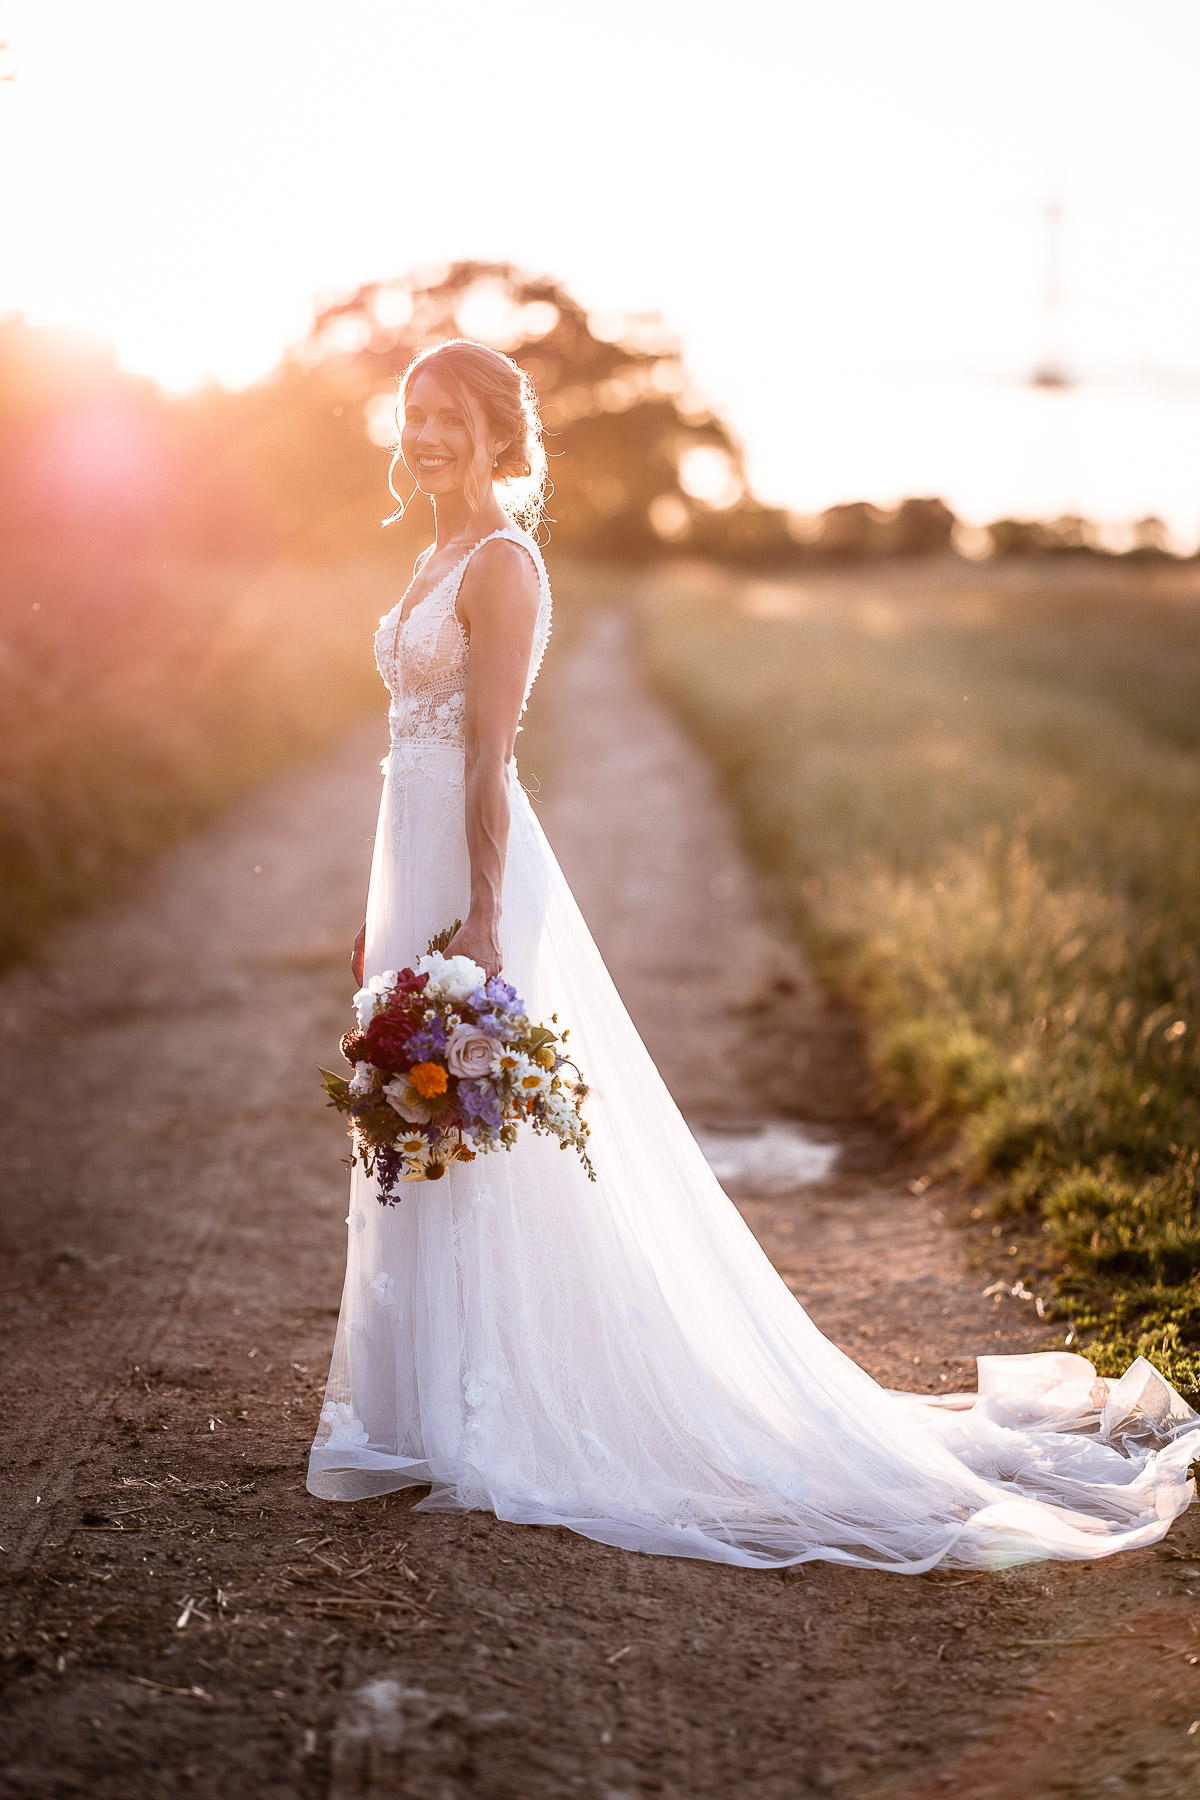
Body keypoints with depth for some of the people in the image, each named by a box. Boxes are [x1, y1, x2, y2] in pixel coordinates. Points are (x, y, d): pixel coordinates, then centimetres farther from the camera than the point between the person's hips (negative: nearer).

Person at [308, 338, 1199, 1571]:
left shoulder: (502, 561, -12)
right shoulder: (439, 559, 16)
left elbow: (489, 754, -18)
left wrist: (479, 917, -23)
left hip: (471, 865, -10)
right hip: (415, 860, 10)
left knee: (471, 1141, -4)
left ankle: (478, 1417, 7)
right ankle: (428, 1398, 25)